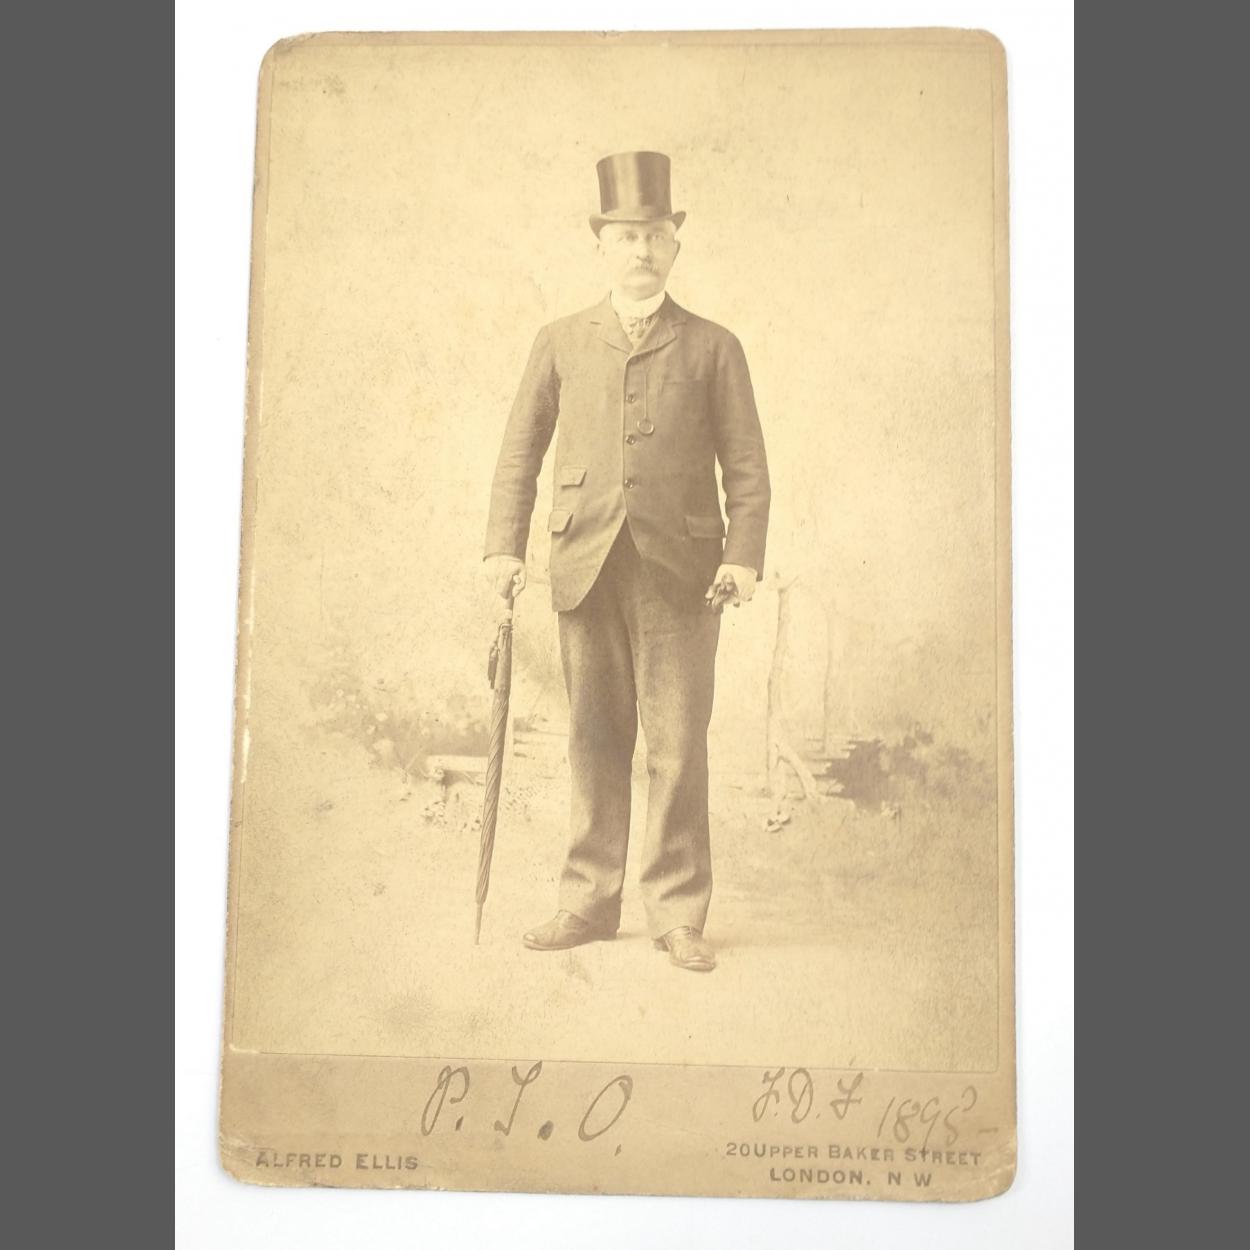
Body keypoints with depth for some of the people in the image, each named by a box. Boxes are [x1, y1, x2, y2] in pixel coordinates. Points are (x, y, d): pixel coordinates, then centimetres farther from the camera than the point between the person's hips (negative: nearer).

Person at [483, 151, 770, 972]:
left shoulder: (713, 348, 9)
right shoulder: (561, 343, 14)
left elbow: (747, 467, 5)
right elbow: (521, 452, 12)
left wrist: (744, 556, -8)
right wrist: (506, 546, 1)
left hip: (682, 570, -1)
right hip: (587, 567, 2)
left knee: (678, 745, 0)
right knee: (595, 741, 7)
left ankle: (678, 913, 12)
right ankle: (590, 903, 18)